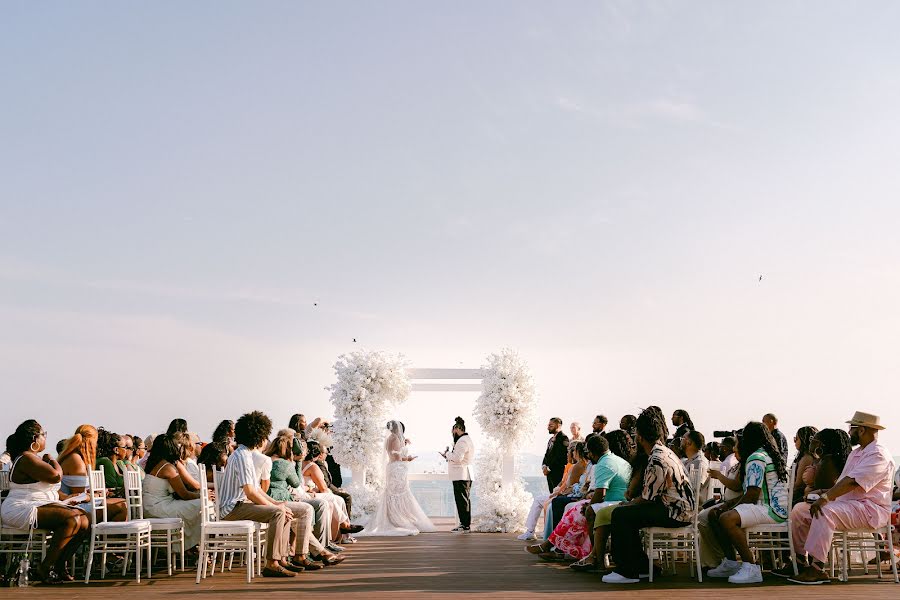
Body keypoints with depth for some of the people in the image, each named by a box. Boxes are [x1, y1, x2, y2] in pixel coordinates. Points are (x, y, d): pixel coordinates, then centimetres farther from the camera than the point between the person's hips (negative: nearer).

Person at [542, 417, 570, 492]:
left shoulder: (563, 438, -10)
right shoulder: (551, 439, 19)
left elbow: (560, 457, -17)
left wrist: (549, 468, -14)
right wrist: (544, 466, 3)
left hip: (558, 473, -9)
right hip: (549, 473, 9)